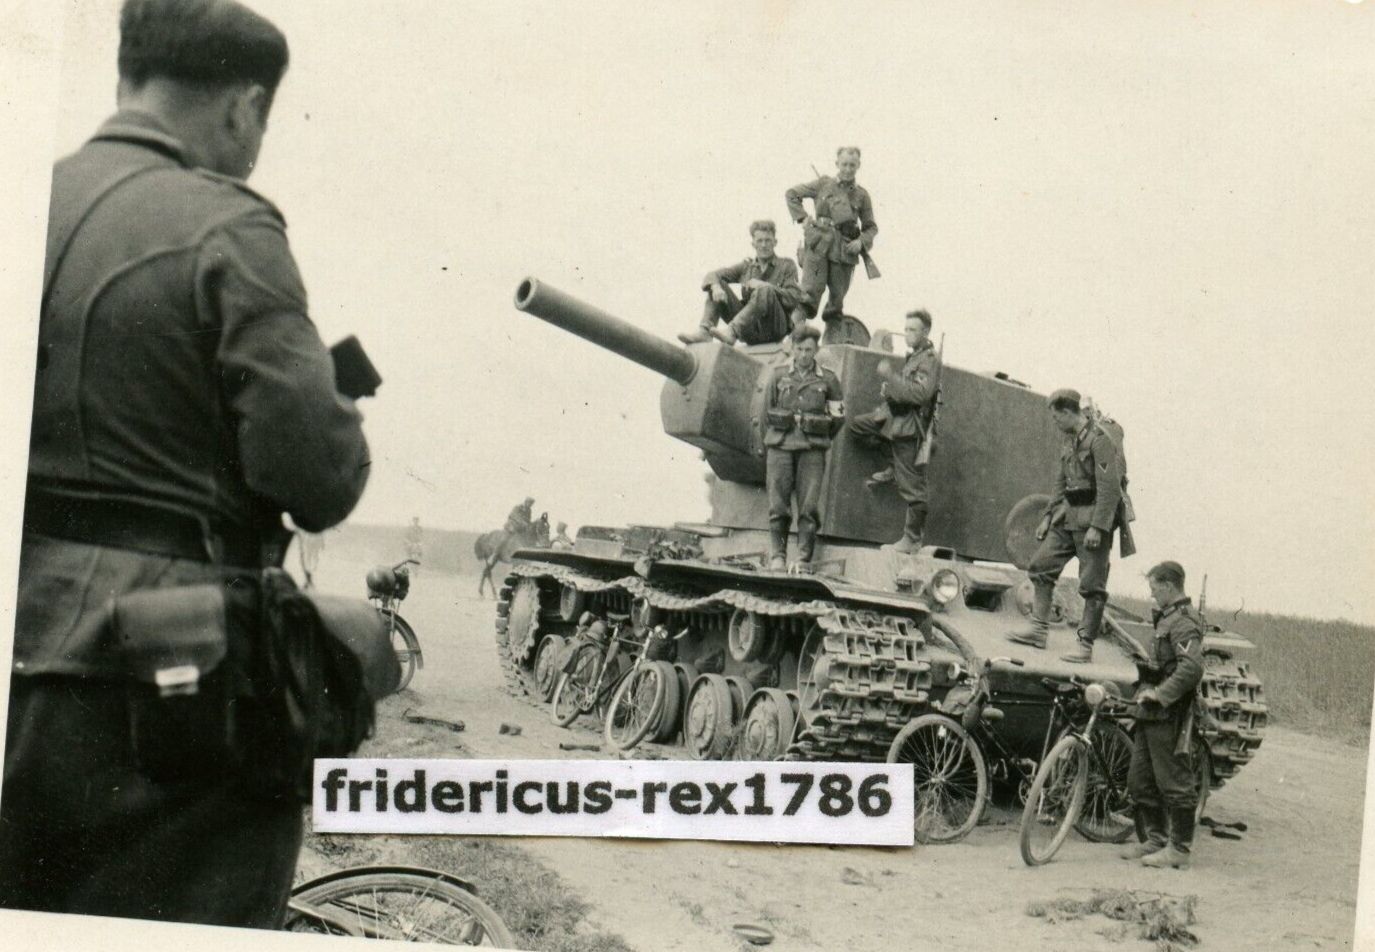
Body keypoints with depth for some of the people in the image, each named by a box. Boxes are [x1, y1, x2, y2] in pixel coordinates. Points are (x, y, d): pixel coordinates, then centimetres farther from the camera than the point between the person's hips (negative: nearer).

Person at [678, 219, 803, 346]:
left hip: (775, 327, -4)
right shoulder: (746, 266, 18)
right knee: (718, 284, -4)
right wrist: (715, 287, -16)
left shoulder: (786, 265, 9)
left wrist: (764, 286, -15)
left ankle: (732, 332, -43)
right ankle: (704, 331, -25)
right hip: (749, 330, 4)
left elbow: (795, 298, -6)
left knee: (765, 290, -32)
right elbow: (712, 275, 8)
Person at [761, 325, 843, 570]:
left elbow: (837, 419, 21)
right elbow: (767, 412, 15)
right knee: (778, 506, 0)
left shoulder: (828, 380, 9)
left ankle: (804, 559, 1)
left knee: (809, 507, -5)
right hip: (780, 447, 1)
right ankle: (777, 556, 9)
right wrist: (769, 443, 13)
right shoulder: (779, 376, 10)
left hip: (812, 450, -1)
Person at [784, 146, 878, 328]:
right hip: (818, 244, -2)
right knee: (810, 292, -15)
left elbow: (871, 227, 18)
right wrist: (803, 218, 3)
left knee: (837, 298, 6)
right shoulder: (823, 185, 7)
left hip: (845, 250, 2)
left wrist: (861, 242, -2)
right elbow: (791, 194, 14)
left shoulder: (862, 195, 11)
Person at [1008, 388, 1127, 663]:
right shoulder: (1068, 439, 12)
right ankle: (1038, 630, 14)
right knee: (1041, 565, 8)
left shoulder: (1100, 439, -16)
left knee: (1092, 584, -5)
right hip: (1068, 513, 9)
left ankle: (1086, 645, -1)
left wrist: (1097, 527, -24)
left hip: (1093, 516, -9)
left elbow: (1110, 487, -21)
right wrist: (1048, 516, 17)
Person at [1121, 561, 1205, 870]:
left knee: (1174, 782, -4)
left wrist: (1159, 694, -23)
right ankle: (1155, 839, 22)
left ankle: (1179, 848, 1)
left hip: (1169, 715, -10)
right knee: (1139, 780, 14)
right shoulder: (1167, 618, 18)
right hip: (1151, 714, 10)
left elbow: (1191, 669, -26)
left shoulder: (1184, 623, -13)